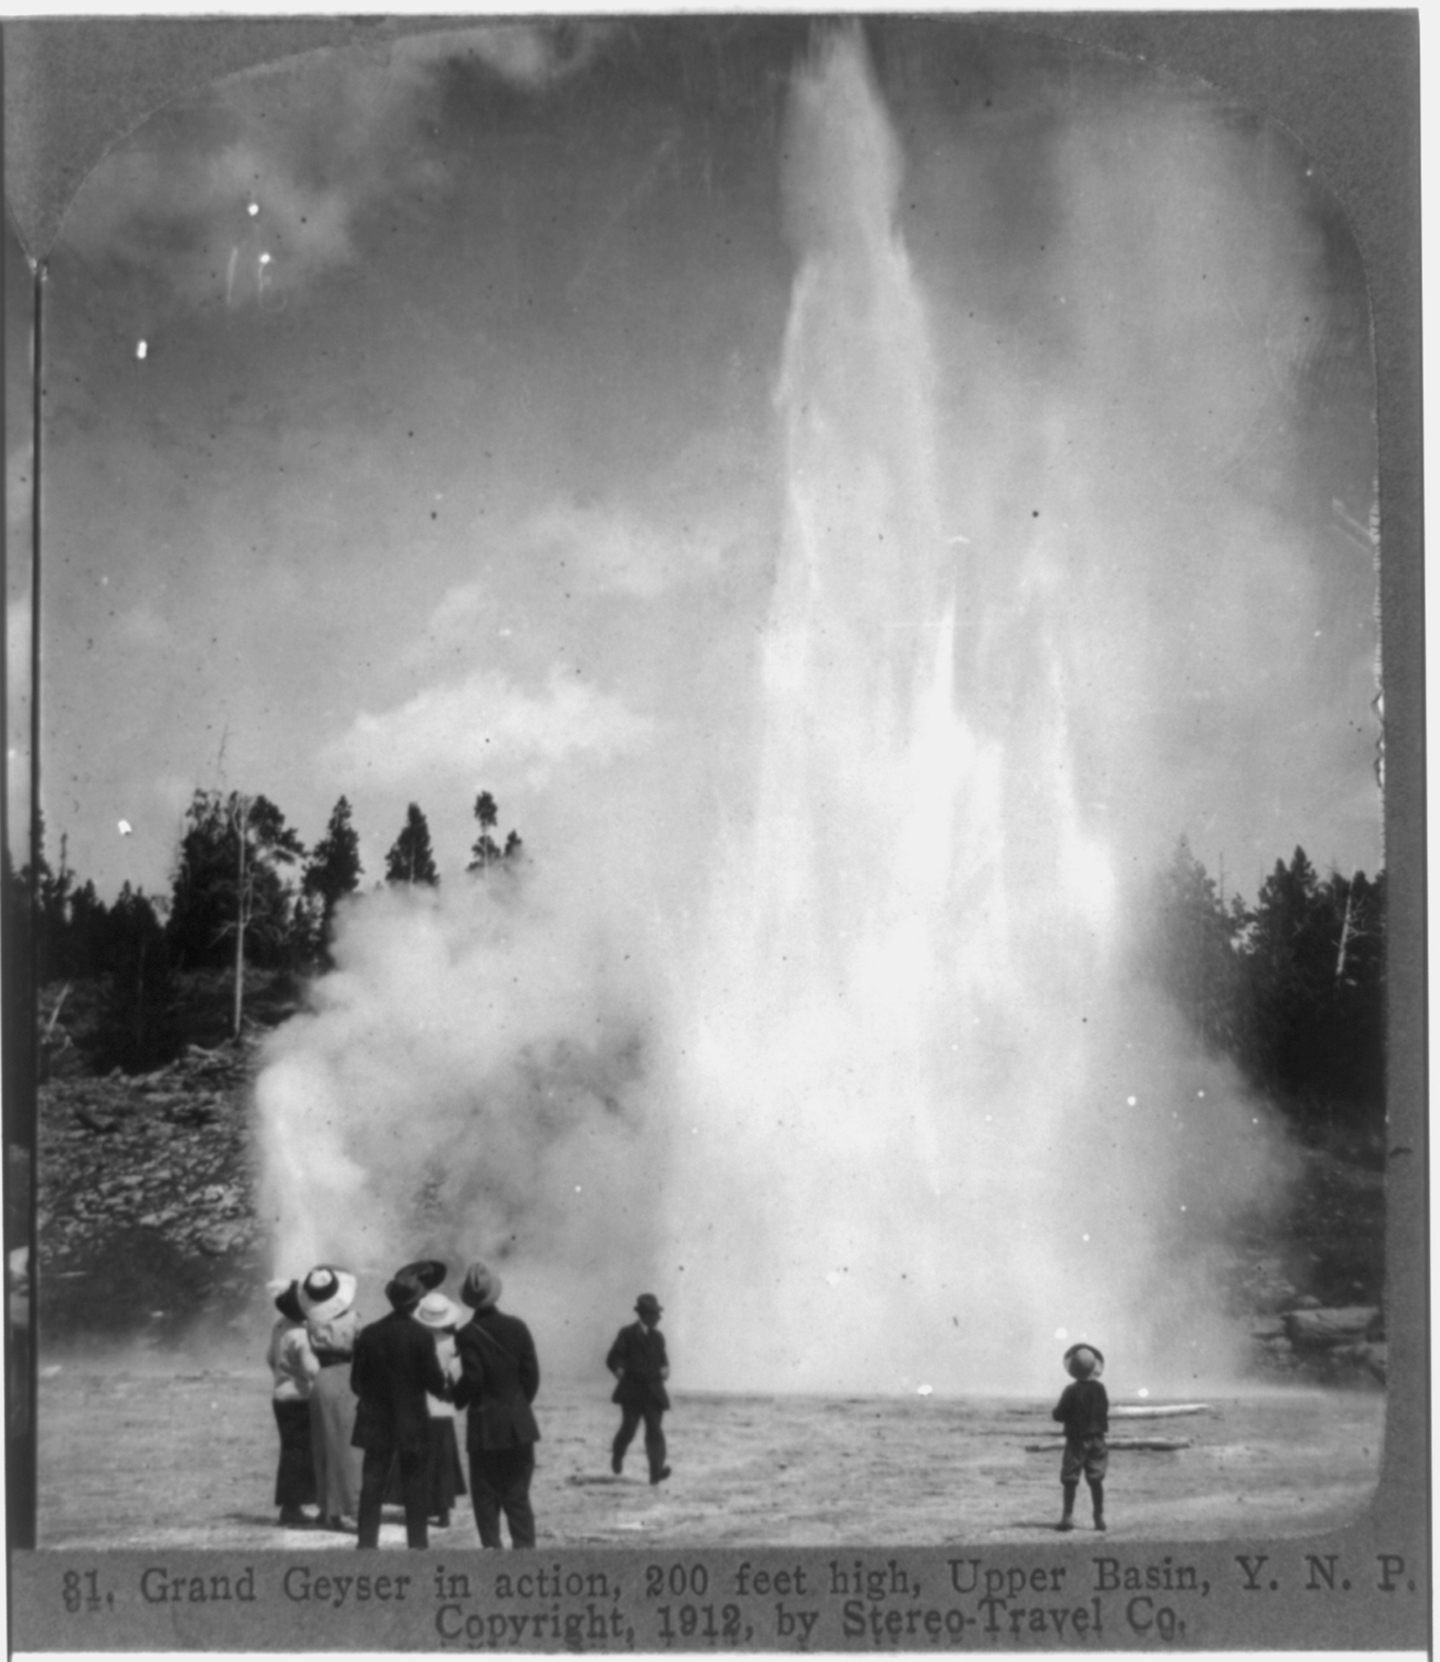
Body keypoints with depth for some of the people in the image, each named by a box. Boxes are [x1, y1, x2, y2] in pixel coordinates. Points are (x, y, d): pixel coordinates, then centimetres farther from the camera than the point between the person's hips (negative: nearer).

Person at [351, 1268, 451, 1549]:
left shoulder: (368, 1334, -2)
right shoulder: (421, 1336, -12)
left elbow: (356, 1381, 2)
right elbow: (434, 1381, -9)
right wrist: (448, 1388, 12)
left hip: (376, 1423, 3)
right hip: (412, 1424, -3)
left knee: (372, 1487, 6)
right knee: (415, 1489, 5)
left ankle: (367, 1543, 3)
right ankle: (417, 1544, 6)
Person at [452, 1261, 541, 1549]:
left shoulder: (468, 1334, -11)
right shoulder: (517, 1327, 1)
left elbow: (472, 1379, -15)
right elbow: (532, 1374, 2)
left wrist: (456, 1398, 3)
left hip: (486, 1428, -3)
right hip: (519, 1426, 4)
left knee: (486, 1499, 5)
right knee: (518, 1498, 10)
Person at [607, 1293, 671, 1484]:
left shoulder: (658, 1337, 15)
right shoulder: (627, 1334, 1)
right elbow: (613, 1358, -4)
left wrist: (665, 1368, 6)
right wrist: (619, 1369, -23)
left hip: (653, 1392, 3)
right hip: (632, 1391, -3)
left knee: (655, 1430, -9)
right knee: (628, 1428, -2)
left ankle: (656, 1471, -18)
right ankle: (617, 1457, 30)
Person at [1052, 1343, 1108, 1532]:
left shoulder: (1071, 1391, -14)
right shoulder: (1099, 1389, -2)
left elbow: (1058, 1415, -11)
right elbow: (1105, 1411, 11)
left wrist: (1057, 1412, 9)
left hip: (1076, 1440, -4)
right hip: (1096, 1438, 4)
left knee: (1070, 1480, 2)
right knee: (1096, 1480, 7)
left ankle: (1068, 1516, -2)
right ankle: (1099, 1516, 8)